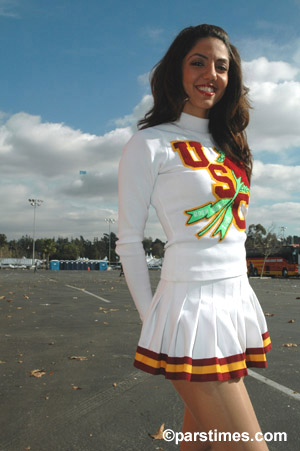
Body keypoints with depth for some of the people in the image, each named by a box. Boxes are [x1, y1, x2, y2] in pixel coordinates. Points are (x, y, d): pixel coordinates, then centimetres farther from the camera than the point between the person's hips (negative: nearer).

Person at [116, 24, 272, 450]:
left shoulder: (226, 144, 16)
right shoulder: (150, 143, -6)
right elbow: (129, 241, -5)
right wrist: (151, 316, -3)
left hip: (239, 302, 7)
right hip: (193, 305, -7)